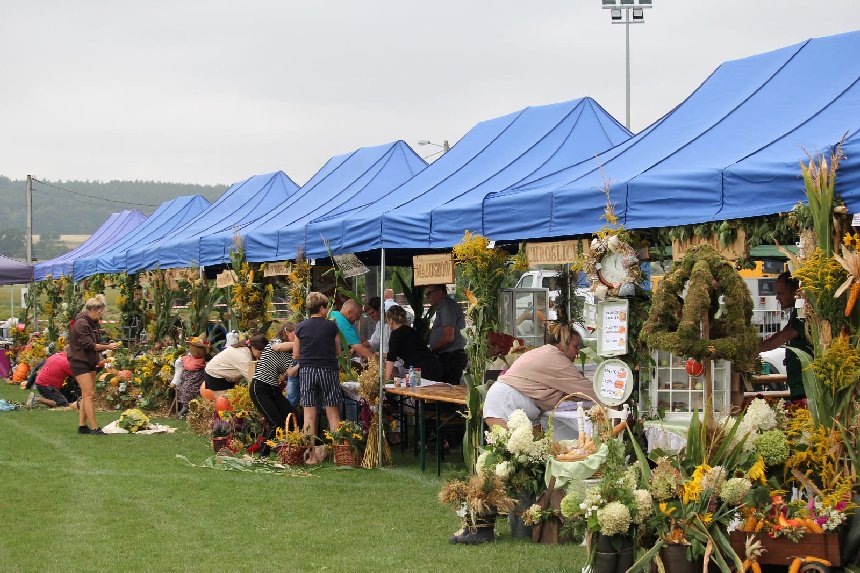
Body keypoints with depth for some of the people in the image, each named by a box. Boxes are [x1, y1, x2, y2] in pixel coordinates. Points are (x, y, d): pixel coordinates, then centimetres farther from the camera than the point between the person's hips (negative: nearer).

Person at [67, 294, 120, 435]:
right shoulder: (81, 323, -17)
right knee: (89, 394, -12)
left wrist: (108, 345, -1)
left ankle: (82, 426, 17)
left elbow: (96, 343, 17)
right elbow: (89, 345, -21)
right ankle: (94, 428, -12)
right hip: (79, 362, -10)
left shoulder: (93, 323, 12)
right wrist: (108, 347, -19)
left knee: (86, 395, 11)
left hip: (90, 362, 10)